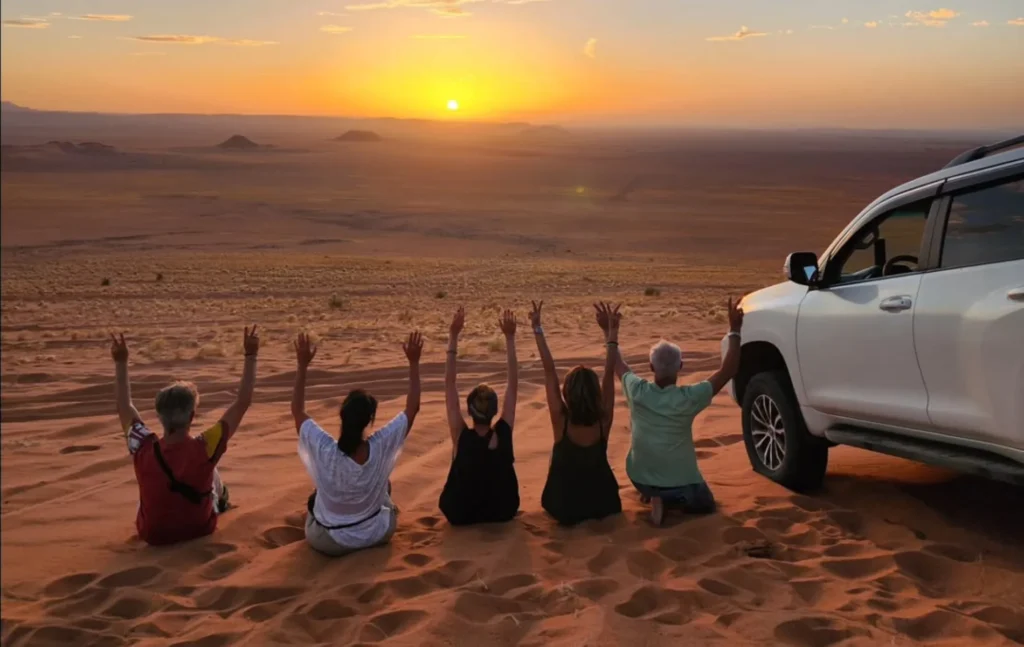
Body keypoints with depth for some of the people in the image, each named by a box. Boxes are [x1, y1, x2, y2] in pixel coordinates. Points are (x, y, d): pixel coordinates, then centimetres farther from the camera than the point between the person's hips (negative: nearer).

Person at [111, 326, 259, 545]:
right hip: (199, 530, -1)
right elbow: (242, 402, -22)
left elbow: (125, 406, -4)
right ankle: (221, 503, 54)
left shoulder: (144, 450, -23)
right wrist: (250, 356, -17)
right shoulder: (204, 448, -30)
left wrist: (121, 363, 3)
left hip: (152, 534, 1)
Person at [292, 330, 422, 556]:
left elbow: (297, 410, -10)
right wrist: (414, 362, -8)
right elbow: (412, 408, -12)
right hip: (377, 535, 1)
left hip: (328, 541, 0)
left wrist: (302, 365, -10)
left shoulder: (324, 450, -27)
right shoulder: (381, 447, -26)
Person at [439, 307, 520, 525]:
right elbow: (513, 385, -18)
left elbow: (449, 385, -24)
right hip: (504, 511, 1)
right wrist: (510, 338, -19)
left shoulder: (461, 437, -25)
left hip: (460, 513, -1)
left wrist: (454, 336, -26)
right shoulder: (504, 433, -22)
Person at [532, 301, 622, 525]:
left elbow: (549, 372, -22)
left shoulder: (561, 421, -23)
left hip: (563, 505, 0)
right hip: (603, 502, 0)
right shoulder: (603, 422, -20)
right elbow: (610, 373, -15)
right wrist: (610, 332, -15)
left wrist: (538, 328, -21)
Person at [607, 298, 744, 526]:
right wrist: (734, 330, -14)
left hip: (639, 478, 5)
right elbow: (727, 371, -17)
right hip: (680, 483, -5)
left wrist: (612, 332, 16)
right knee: (706, 504, 23)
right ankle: (672, 499, -6)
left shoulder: (637, 392, -15)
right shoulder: (689, 398, -22)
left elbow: (618, 364, 5)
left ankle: (652, 494, 12)